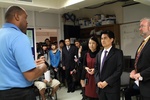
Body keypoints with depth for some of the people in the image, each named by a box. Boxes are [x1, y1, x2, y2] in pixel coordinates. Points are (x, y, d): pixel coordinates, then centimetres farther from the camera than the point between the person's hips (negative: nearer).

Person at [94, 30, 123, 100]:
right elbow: (96, 68, 11)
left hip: (112, 87, -4)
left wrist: (106, 82, -14)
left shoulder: (118, 53, -3)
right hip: (100, 87, 5)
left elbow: (119, 70, -11)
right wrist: (98, 81, -4)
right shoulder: (99, 53, 13)